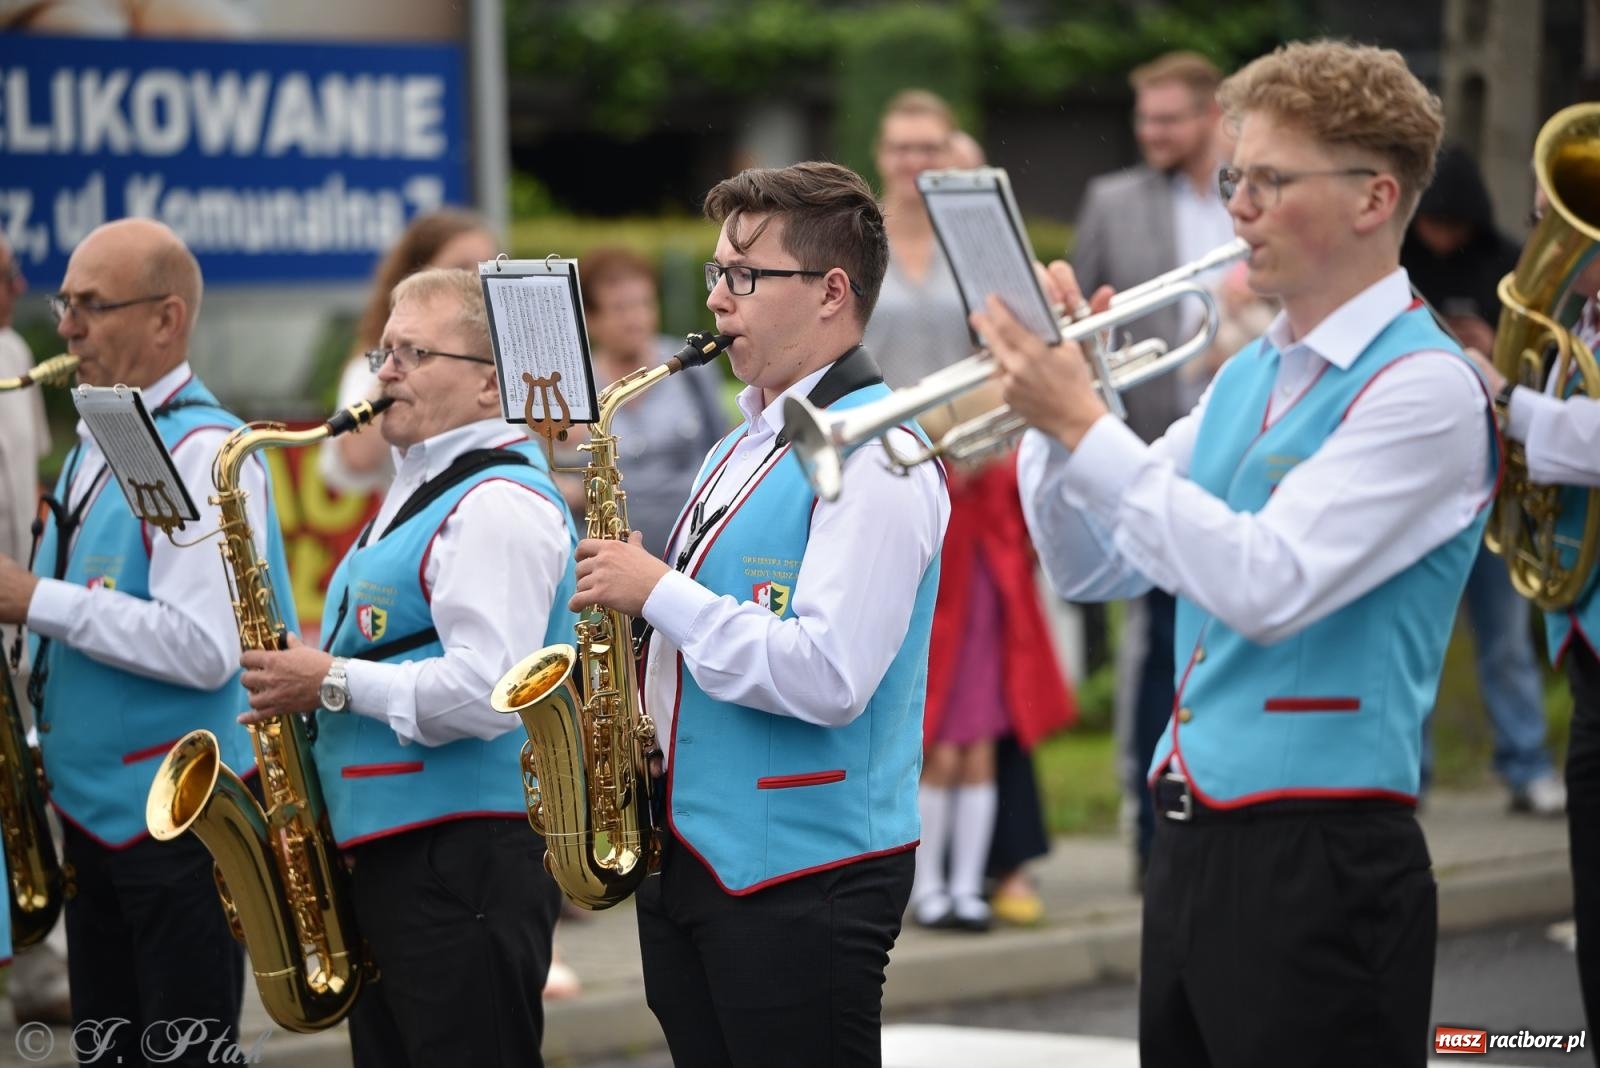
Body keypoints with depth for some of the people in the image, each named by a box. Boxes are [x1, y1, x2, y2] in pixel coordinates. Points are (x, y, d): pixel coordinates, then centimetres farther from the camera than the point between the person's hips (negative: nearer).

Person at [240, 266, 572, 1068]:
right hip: (386, 852, 11)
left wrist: (333, 683, -17)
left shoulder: (500, 505, -14)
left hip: (466, 862, -11)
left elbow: (487, 692, -24)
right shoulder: (418, 491, 20)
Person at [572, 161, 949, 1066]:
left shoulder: (875, 455, -14)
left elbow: (827, 678, -24)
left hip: (806, 877, -9)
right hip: (690, 856, 9)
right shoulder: (741, 452, 17)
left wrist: (659, 594, -18)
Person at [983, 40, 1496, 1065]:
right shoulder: (1247, 375, 14)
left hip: (1319, 864, -8)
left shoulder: (1423, 386, -12)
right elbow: (1096, 568, 15)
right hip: (1190, 844, 8)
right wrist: (1053, 394, 0)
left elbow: (1268, 585, -23)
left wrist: (1087, 425, -20)